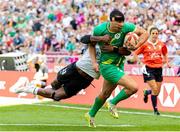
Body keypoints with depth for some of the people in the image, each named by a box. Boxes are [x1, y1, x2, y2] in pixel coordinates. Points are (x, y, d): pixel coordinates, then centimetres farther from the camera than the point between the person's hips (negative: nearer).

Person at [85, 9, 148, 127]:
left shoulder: (126, 27, -15)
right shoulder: (100, 29, -17)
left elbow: (145, 33, -7)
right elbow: (91, 44, 0)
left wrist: (136, 46, -23)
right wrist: (94, 62, -9)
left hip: (119, 65, 5)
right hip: (106, 66, -5)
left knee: (105, 94, 22)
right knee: (134, 87, -18)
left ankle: (91, 115, 45)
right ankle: (113, 103, 5)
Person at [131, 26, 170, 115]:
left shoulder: (161, 44, 4)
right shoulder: (145, 44, -6)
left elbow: (165, 54, 23)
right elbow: (135, 53, 1)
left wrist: (166, 62, 11)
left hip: (158, 69, 4)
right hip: (148, 68, -4)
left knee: (157, 91, 7)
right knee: (155, 89, -14)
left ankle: (147, 92, 41)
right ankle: (155, 109, 0)